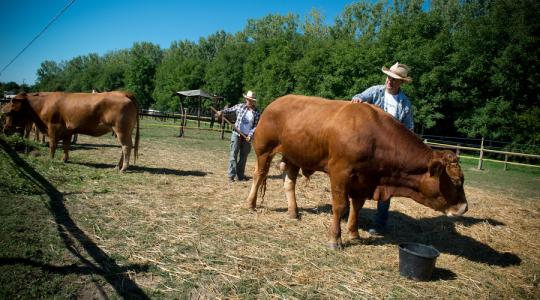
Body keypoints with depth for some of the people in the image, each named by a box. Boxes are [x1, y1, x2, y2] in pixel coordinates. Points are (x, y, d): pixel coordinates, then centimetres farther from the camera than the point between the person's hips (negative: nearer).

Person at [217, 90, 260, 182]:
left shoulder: (256, 112, -1)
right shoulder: (240, 106, -1)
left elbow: (256, 126, -2)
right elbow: (230, 110, 5)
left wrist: (250, 135, -13)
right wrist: (222, 112, -14)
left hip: (247, 137, 2)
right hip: (237, 134, -1)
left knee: (244, 156, 9)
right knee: (233, 154, -4)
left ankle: (240, 175, 20)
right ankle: (231, 175, -2)